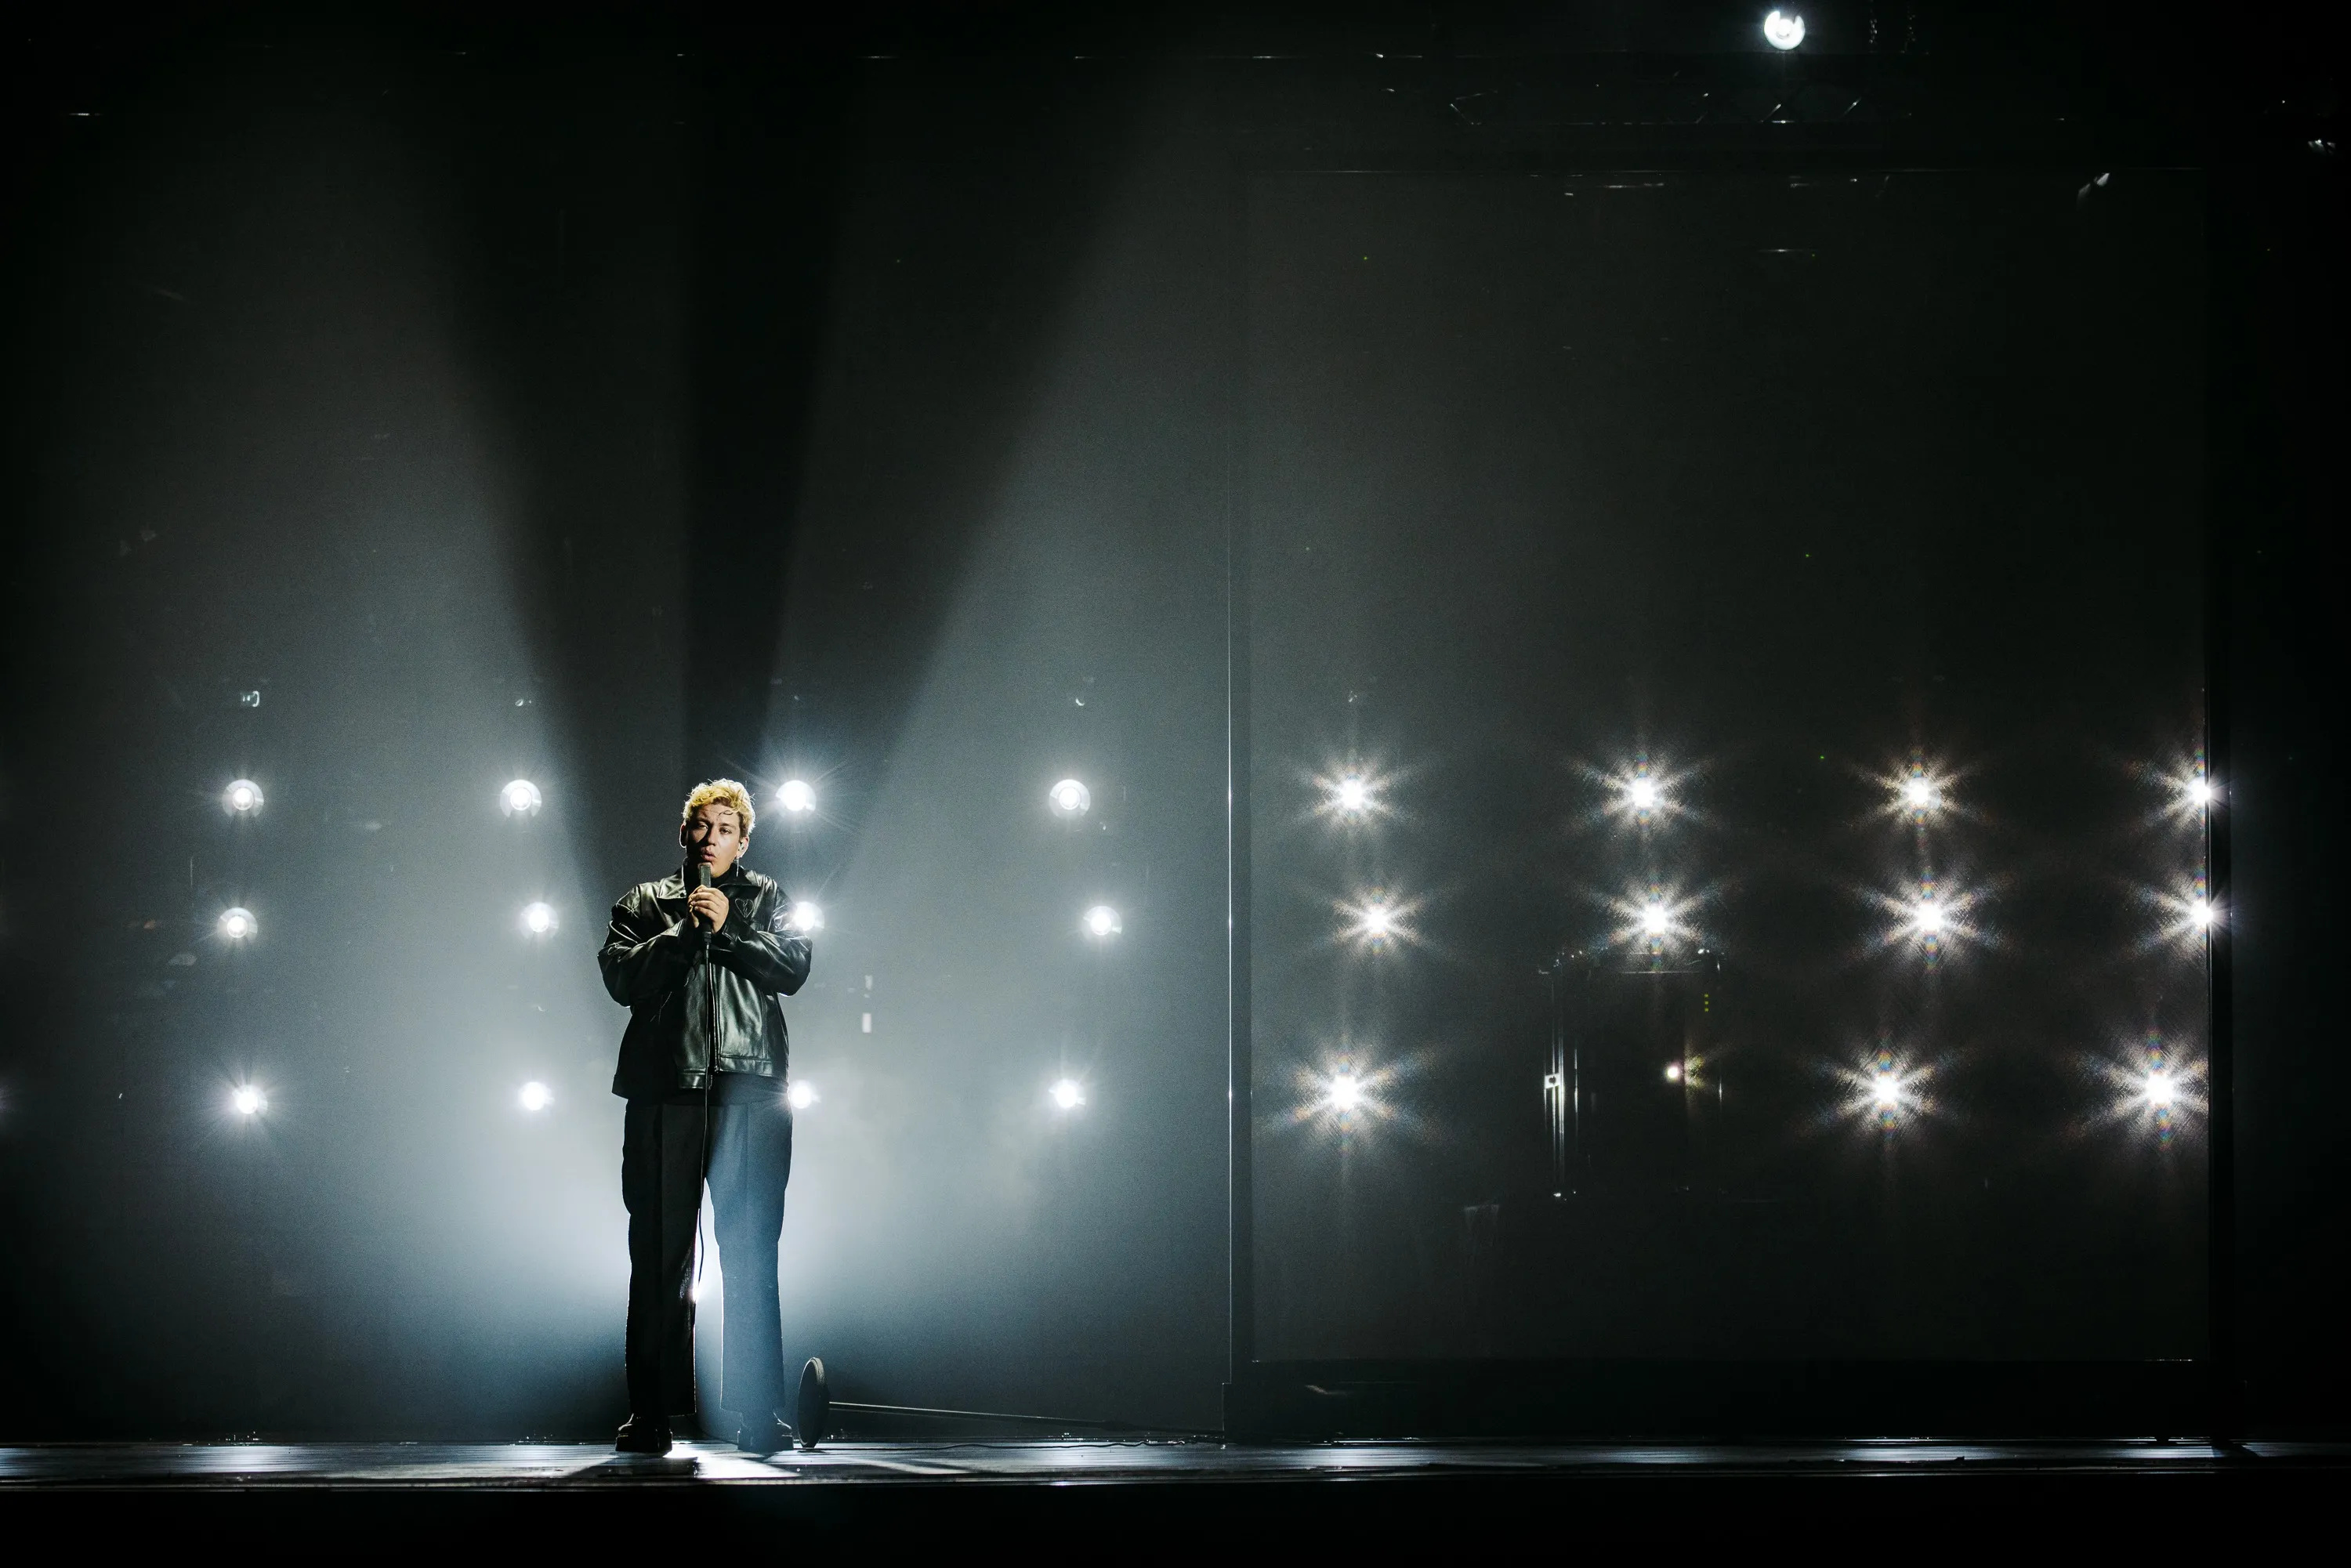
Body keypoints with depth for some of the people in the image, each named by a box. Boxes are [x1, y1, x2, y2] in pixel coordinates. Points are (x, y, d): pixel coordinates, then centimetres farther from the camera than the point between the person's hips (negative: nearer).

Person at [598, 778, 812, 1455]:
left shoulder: (766, 900, 17)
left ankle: (758, 1412, -3)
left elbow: (793, 967, 1)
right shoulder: (645, 903, 18)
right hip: (664, 1087, 1)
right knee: (659, 1252, 0)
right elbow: (620, 976, 2)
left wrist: (729, 928, -7)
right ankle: (650, 1410, 2)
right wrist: (683, 931, -5)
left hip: (750, 1090, -1)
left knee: (752, 1253, -5)